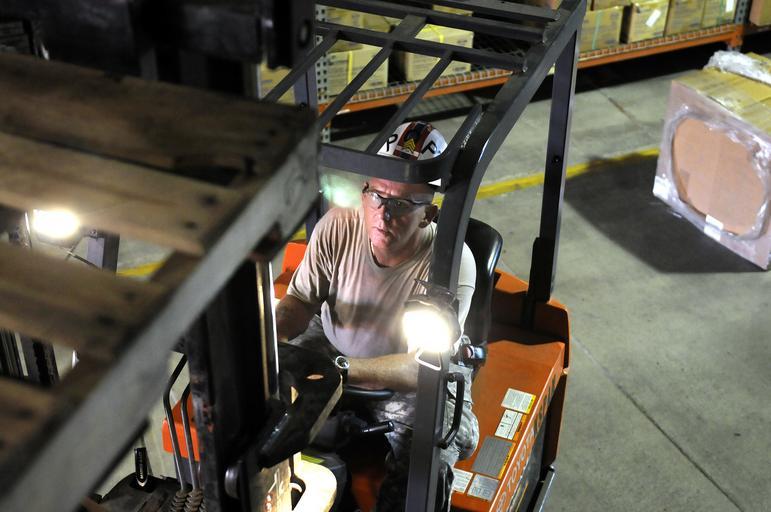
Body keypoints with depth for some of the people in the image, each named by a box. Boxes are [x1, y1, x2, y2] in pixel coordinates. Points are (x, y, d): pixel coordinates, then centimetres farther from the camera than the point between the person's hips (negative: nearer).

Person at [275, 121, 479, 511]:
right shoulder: (337, 227, -21)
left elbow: (423, 367, -33)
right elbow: (301, 301, -8)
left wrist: (340, 368, -47)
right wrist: (270, 335, -32)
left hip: (416, 383, -3)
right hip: (333, 345, 4)